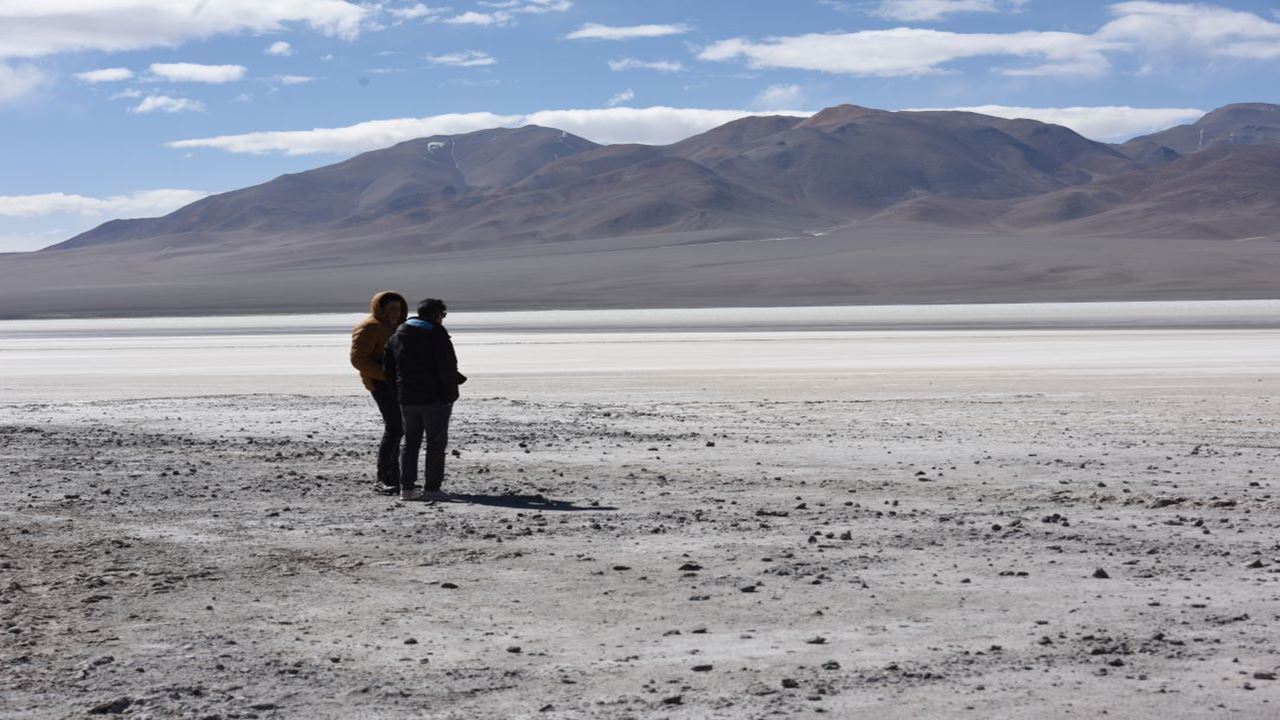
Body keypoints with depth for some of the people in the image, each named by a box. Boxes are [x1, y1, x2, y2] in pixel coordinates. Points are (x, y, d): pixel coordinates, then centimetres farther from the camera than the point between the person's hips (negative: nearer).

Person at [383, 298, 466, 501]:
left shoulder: (397, 336, 9)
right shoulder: (438, 336, -12)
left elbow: (388, 370, 10)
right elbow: (448, 369, -17)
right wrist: (450, 394, -4)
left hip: (407, 399, 6)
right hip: (435, 398, -6)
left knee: (411, 441, 14)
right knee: (436, 443, 2)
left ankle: (406, 488, 10)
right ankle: (431, 488, 0)